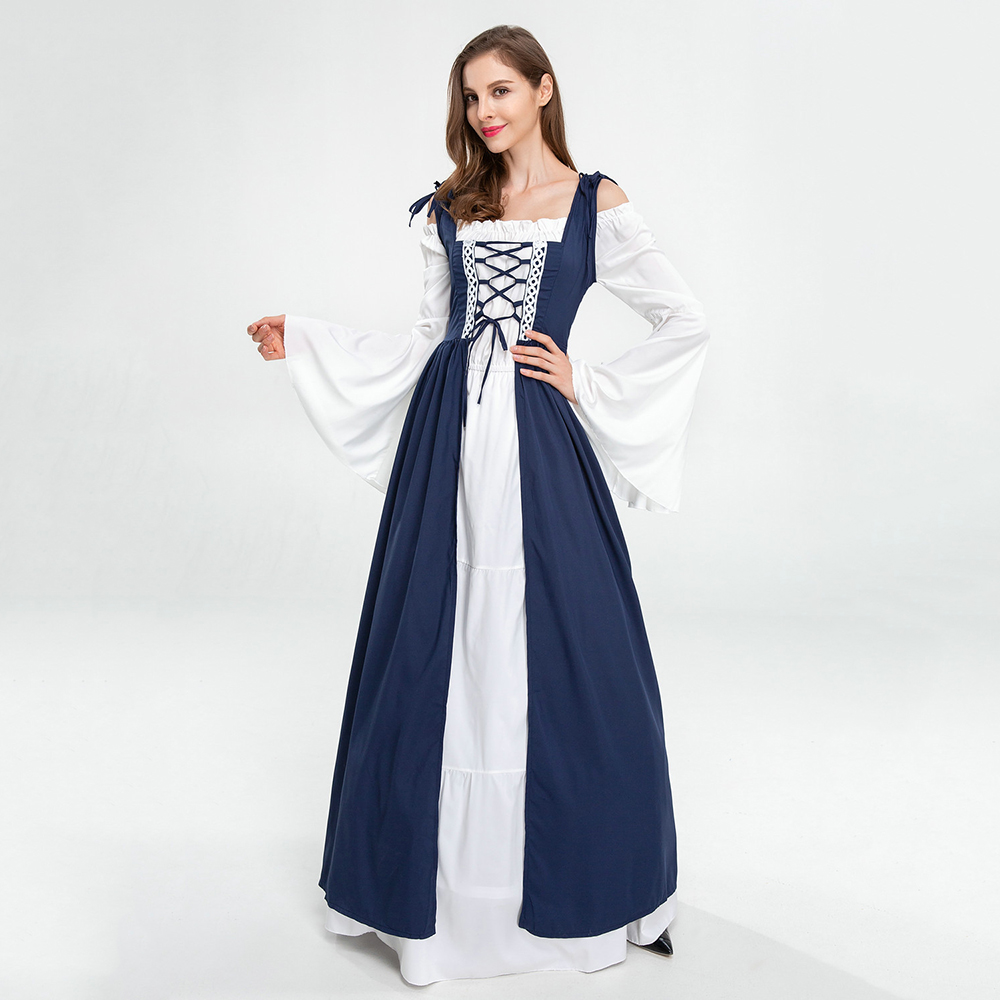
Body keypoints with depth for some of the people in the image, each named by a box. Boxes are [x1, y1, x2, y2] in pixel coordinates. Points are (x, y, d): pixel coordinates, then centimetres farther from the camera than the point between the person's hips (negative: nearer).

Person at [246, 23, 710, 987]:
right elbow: (428, 340, 15)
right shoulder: (449, 208, 14)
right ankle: (440, 875, 23)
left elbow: (687, 323, 4)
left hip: (538, 441, -3)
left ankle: (572, 876, 23)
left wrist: (588, 385, -2)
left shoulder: (596, 203, 3)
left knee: (549, 649, 2)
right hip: (448, 438, 4)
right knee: (433, 650, 6)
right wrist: (301, 340, 11)